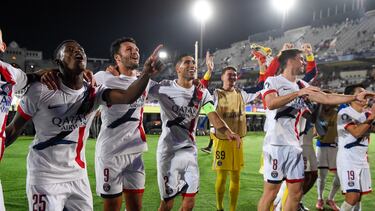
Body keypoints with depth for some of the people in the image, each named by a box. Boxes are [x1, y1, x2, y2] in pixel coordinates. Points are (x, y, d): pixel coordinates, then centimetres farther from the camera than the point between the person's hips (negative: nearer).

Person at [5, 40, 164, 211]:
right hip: (45, 177, -4)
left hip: (78, 176, 4)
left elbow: (127, 97, -23)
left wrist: (146, 73, -39)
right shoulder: (42, 90, -13)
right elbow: (13, 129, -3)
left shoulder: (93, 93, -3)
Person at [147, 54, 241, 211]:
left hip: (189, 150, 4)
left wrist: (228, 132, -29)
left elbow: (213, 116, -10)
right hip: (167, 150, -3)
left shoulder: (202, 93, 3)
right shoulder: (164, 88, -7)